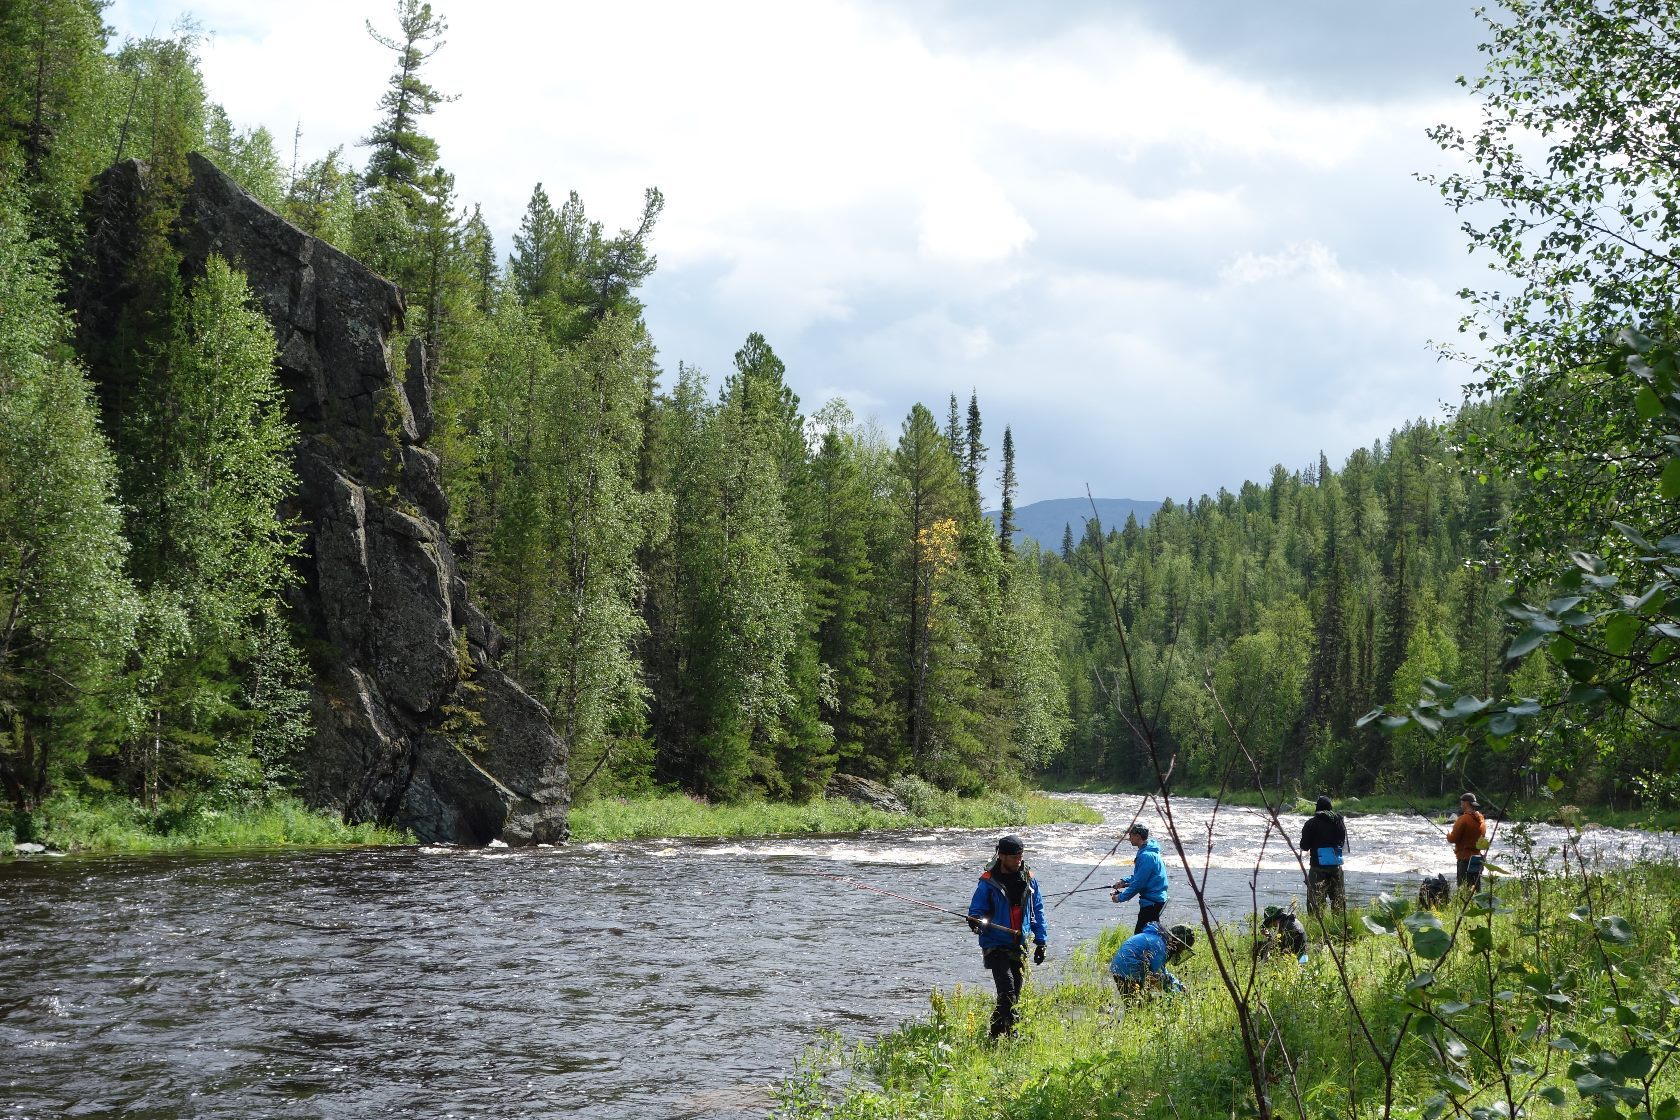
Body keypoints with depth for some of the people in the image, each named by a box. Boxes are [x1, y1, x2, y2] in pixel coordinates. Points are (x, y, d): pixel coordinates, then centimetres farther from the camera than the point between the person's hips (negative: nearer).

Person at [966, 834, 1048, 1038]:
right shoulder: (988, 882, -6)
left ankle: (996, 1034, 20)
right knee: (1007, 991, -18)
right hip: (996, 945, -5)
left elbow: (1037, 912, 15)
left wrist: (1041, 942, 11)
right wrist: (977, 922, -28)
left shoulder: (1029, 880, 8)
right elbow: (975, 911, -4)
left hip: (1020, 946, 5)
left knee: (1014, 994, 8)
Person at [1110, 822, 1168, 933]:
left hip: (1151, 902, -11)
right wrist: (1124, 881, 10)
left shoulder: (1146, 856, -21)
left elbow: (1138, 883, -21)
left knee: (1140, 934, -9)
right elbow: (1139, 875, 24)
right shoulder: (1150, 852, 13)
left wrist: (1120, 897, -11)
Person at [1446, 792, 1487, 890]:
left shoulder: (1463, 819, -14)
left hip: (1465, 858, -8)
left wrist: (1449, 834, 10)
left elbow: (1453, 839, -14)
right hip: (1478, 857, 8)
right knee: (1476, 889, 12)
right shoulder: (1481, 819, 10)